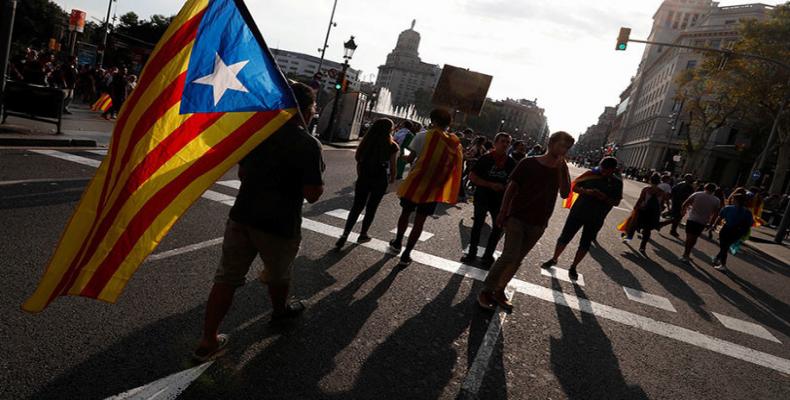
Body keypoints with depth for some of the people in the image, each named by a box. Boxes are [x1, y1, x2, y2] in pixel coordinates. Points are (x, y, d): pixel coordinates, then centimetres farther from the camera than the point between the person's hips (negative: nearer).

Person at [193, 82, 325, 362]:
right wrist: (316, 178, 3)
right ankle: (280, 310, 49)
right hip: (279, 225, -4)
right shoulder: (308, 145, -17)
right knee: (278, 275, 22)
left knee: (226, 278, 9)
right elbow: (313, 195, -16)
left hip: (242, 216, 5)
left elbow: (242, 174, 12)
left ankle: (208, 341, 14)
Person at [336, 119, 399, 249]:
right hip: (380, 180, -2)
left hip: (363, 178, 3)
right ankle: (363, 234, 23)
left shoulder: (367, 141, 0)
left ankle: (345, 235, -1)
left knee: (356, 207, 9)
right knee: (371, 208, 14)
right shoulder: (392, 146, -9)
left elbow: (358, 159, 5)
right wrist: (392, 178, 12)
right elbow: (392, 165, -6)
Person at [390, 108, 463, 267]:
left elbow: (410, 159, -7)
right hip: (434, 187, 2)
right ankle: (406, 254, 14)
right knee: (419, 221, 9)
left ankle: (397, 242, 39)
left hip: (416, 182, -2)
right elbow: (454, 168, 3)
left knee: (406, 213, 21)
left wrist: (405, 157, 13)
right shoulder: (456, 144, 2)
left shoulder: (423, 136, -9)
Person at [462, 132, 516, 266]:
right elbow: (472, 176, -10)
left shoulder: (511, 163, -1)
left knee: (499, 228, 4)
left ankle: (488, 255, 19)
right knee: (478, 225, 9)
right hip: (482, 197, -2)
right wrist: (491, 185, -20)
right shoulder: (486, 159, -8)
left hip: (500, 200, 2)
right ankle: (472, 253, 22)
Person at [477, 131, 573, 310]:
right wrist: (503, 212, -7)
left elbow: (565, 194, -9)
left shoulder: (562, 170, 5)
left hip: (538, 224, 4)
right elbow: (511, 187, -3)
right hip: (517, 217, -4)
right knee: (509, 257, -13)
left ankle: (499, 291, 20)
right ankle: (486, 291, 0)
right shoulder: (529, 163, -5)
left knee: (517, 260, 8)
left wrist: (561, 168, -15)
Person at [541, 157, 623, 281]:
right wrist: (586, 191, -23)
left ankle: (573, 267, 24)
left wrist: (605, 198, -22)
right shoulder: (591, 174, -8)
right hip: (578, 212, -1)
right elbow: (574, 186, -4)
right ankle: (554, 259, 24)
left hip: (596, 219, 1)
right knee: (565, 237, 4)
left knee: (585, 244, 9)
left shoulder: (617, 182, -4)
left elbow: (616, 202, -3)